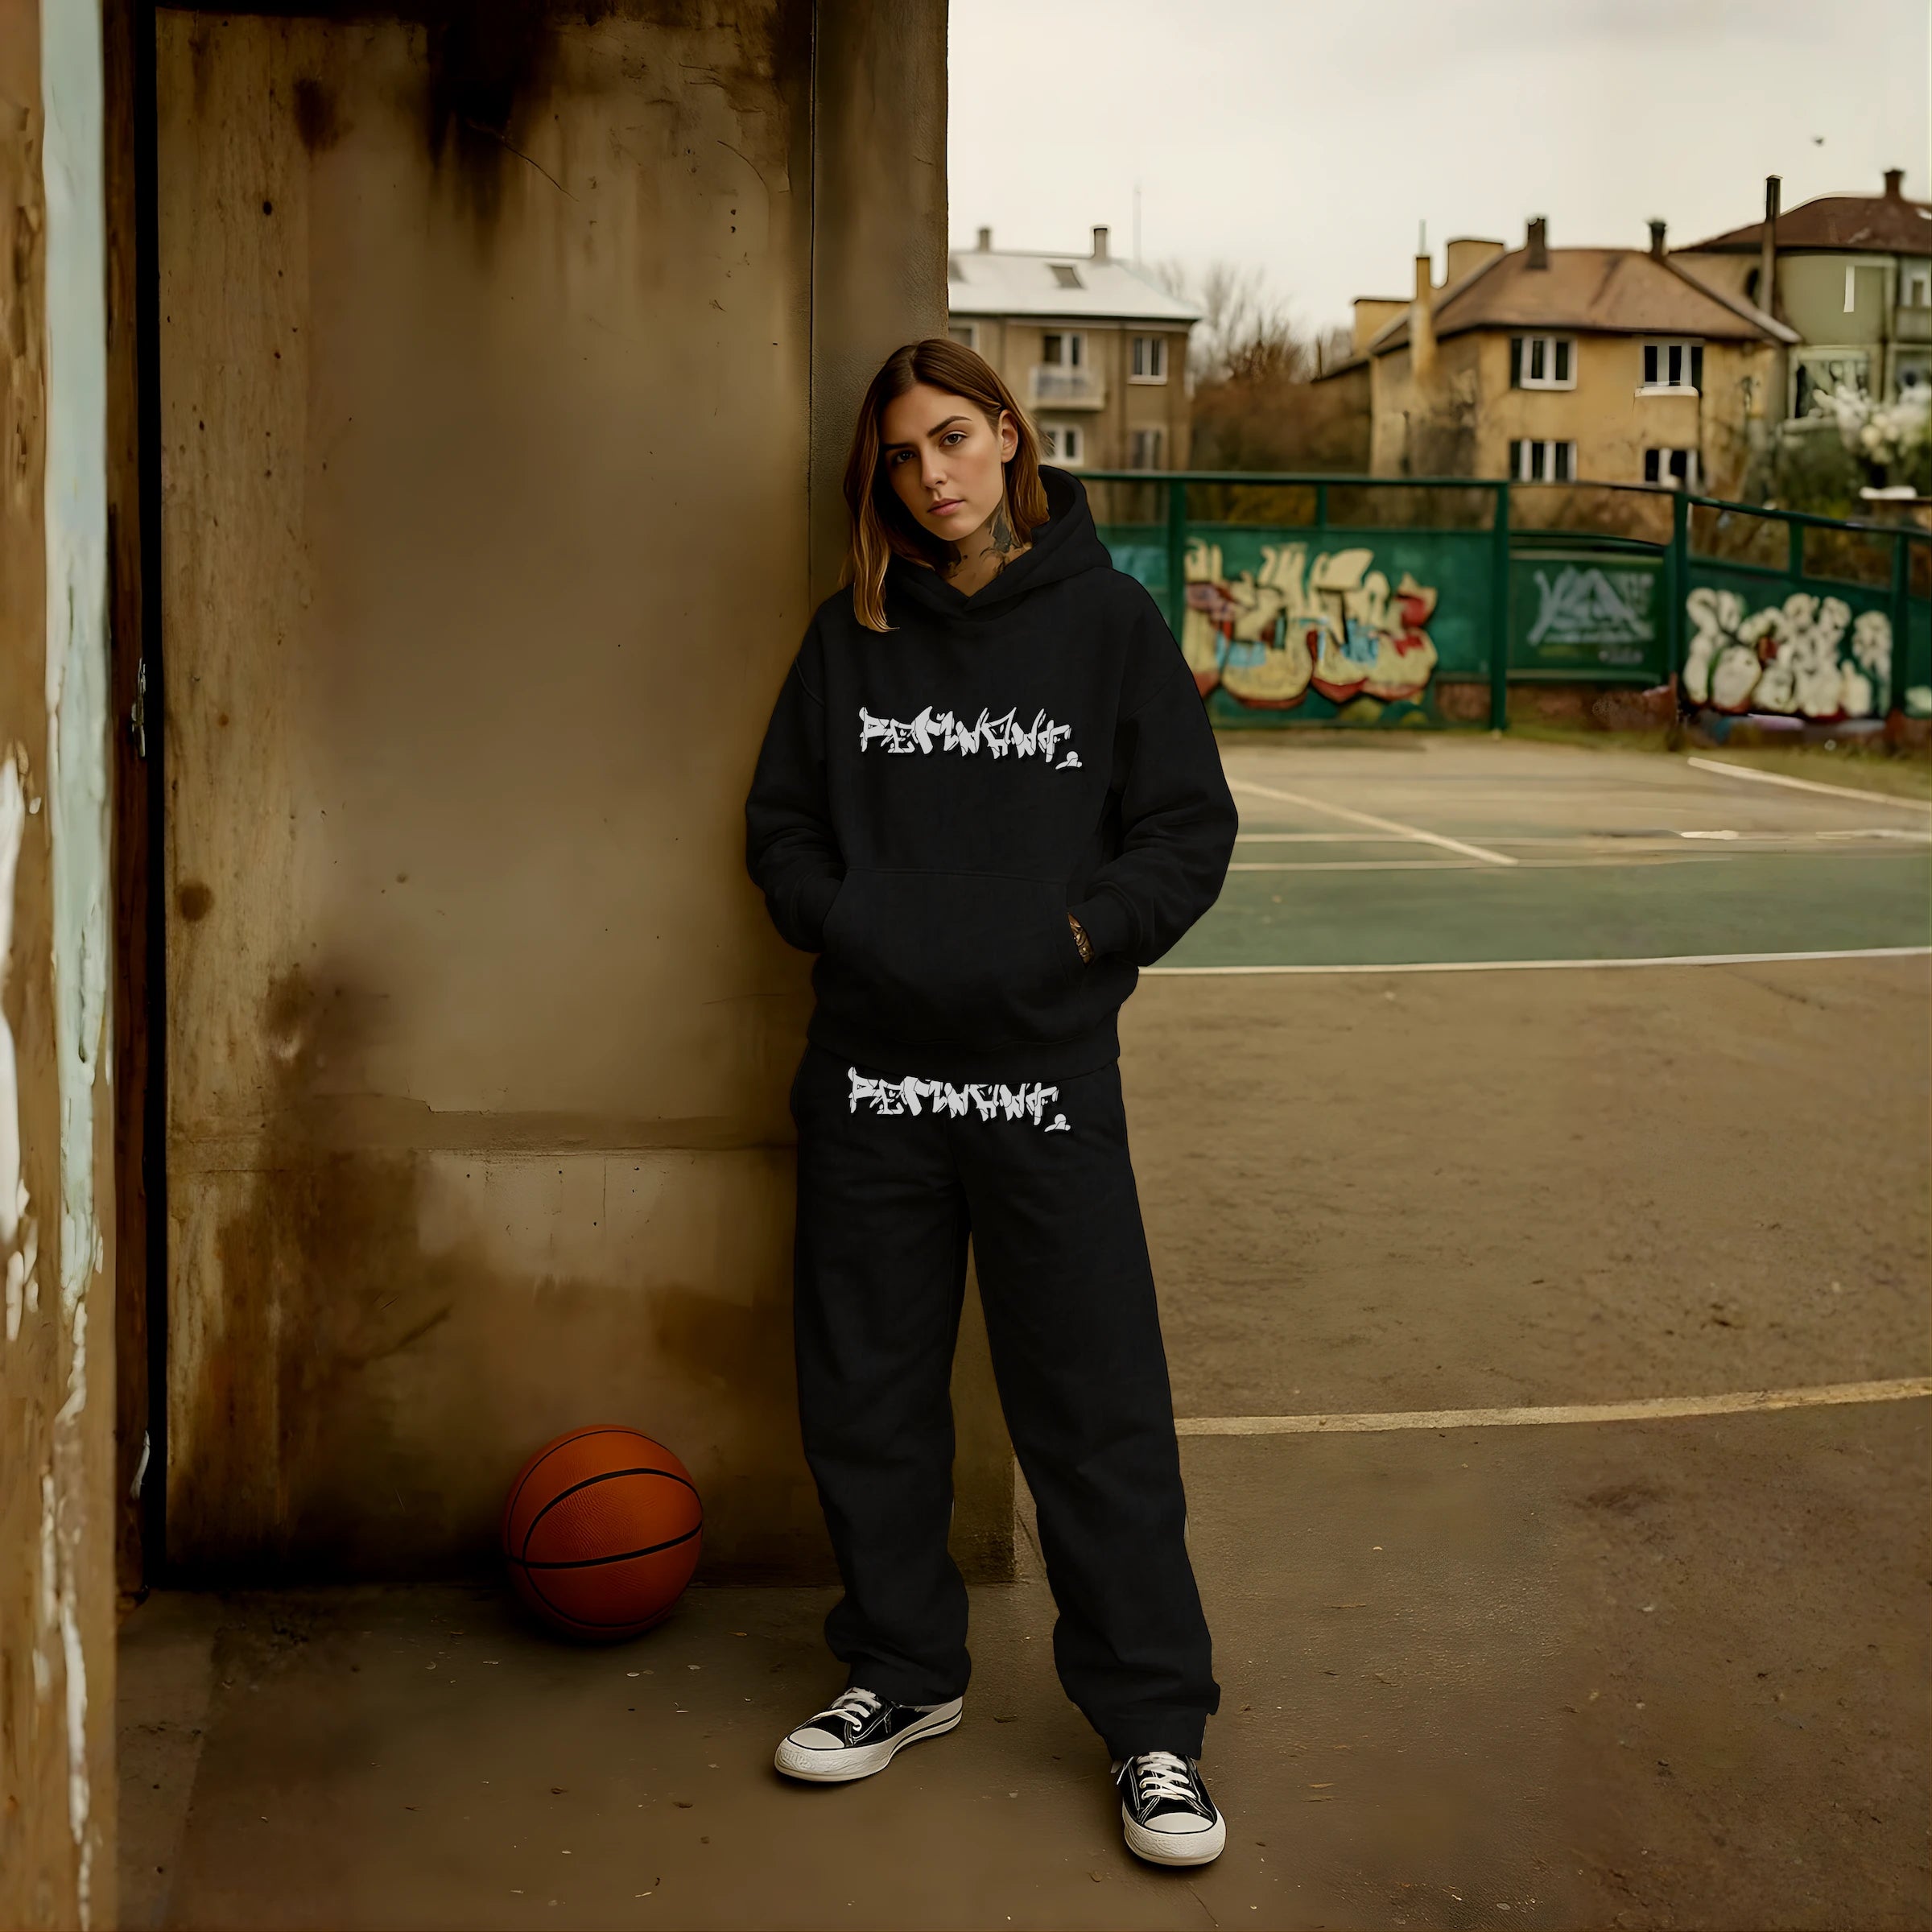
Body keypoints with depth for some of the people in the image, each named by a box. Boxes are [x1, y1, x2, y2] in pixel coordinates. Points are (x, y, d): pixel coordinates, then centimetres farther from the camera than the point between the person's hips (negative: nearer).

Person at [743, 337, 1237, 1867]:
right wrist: (844, 923, -6)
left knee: (1097, 1402, -1)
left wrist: (1070, 938, -13)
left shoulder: (1108, 620, 1)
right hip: (871, 1068, 3)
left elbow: (1190, 831, 0)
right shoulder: (851, 636, 9)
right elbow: (781, 822, 13)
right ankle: (903, 1672, 29)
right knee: (869, 1391, 11)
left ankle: (1155, 1722, 12)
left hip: (1048, 1062, -3)